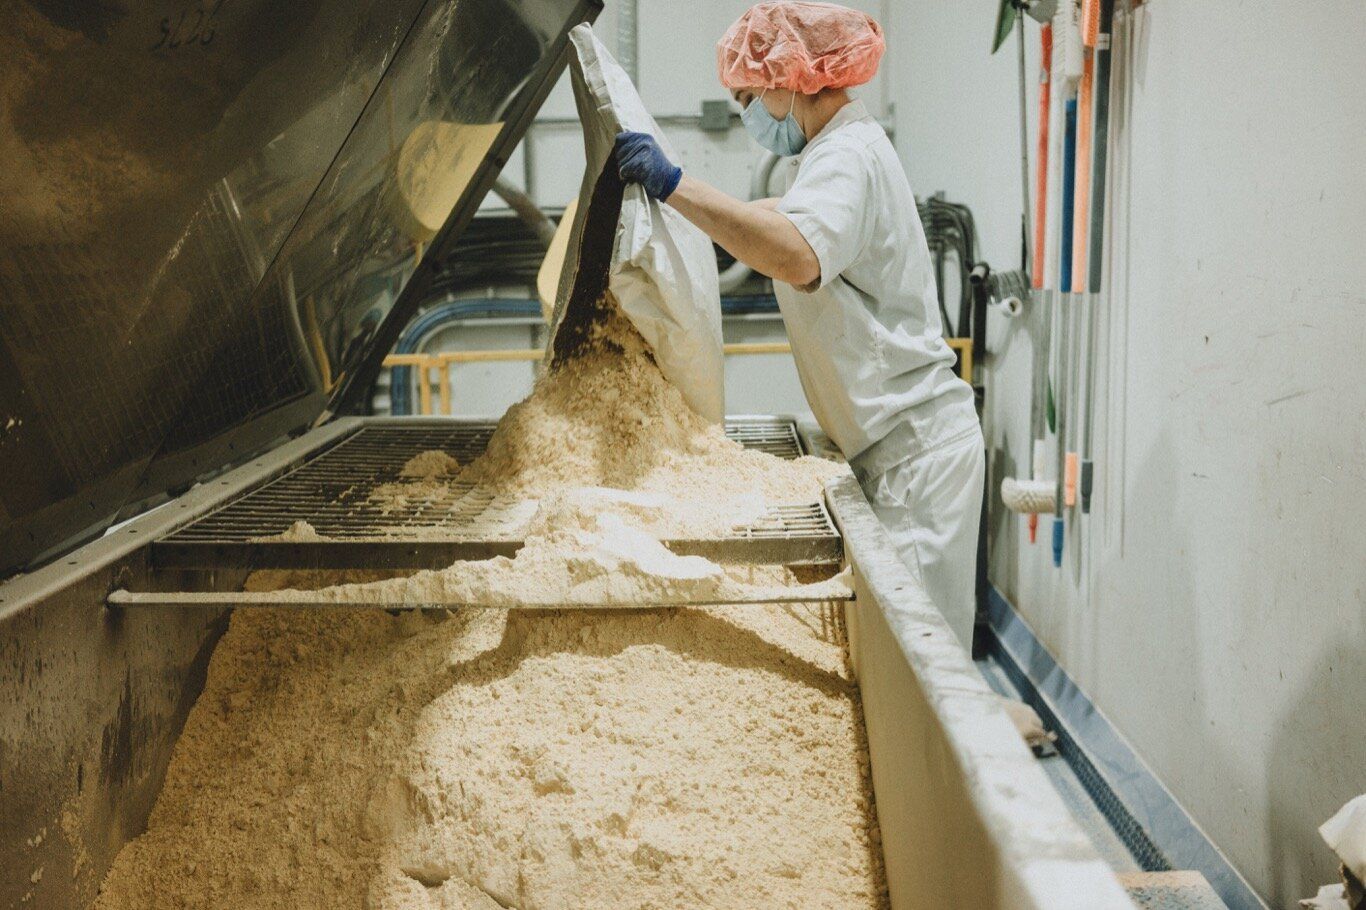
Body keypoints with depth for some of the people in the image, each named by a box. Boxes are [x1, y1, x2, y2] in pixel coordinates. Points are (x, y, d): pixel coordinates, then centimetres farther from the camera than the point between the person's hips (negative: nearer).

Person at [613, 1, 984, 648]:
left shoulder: (847, 155, -16)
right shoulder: (829, 154, 17)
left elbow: (798, 257, -37)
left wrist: (674, 184, -35)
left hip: (915, 444, -10)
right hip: (890, 445, 10)